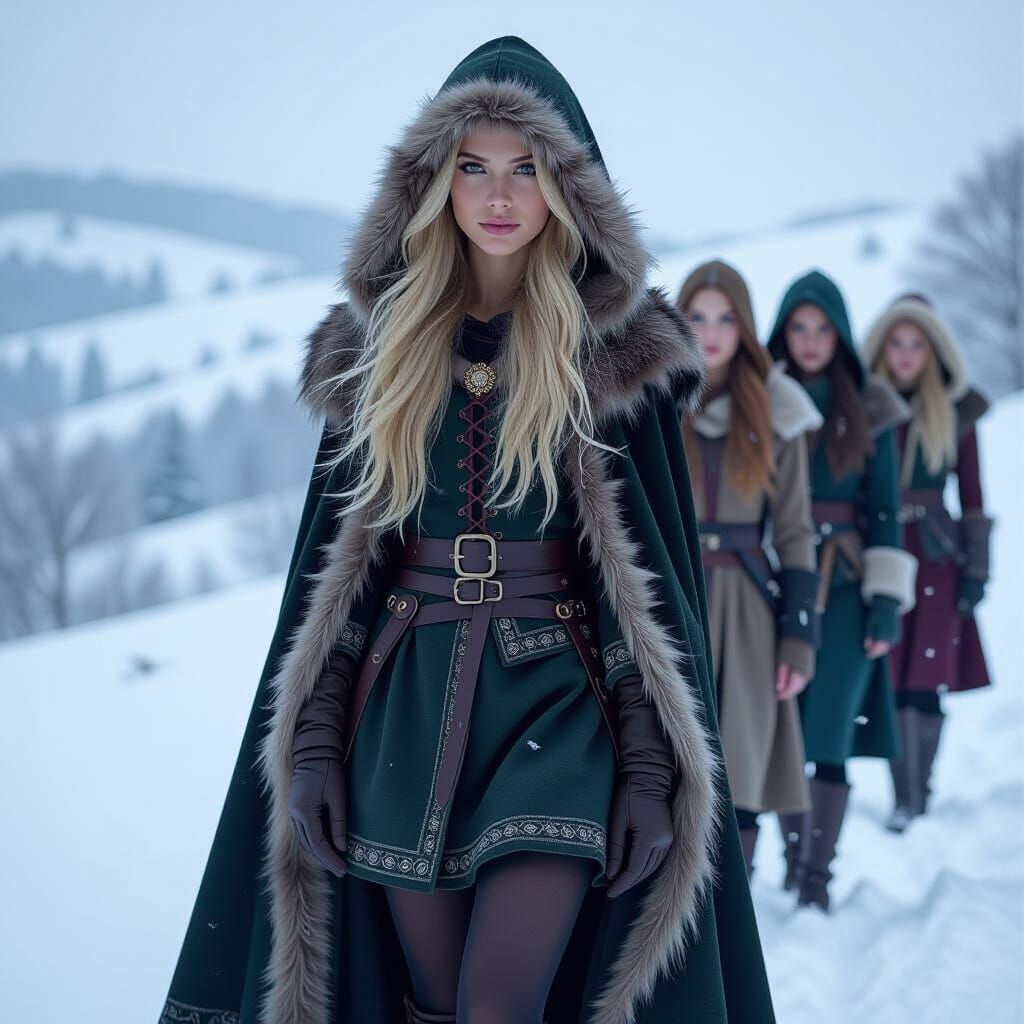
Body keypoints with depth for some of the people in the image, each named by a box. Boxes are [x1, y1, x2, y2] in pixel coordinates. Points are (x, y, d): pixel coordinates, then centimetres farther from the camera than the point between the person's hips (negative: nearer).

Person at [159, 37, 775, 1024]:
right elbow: (338, 550, 8)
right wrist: (313, 740, 1)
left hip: (560, 695, -3)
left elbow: (654, 556, -2)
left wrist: (652, 766, -8)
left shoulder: (617, 348, -2)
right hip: (407, 704, 3)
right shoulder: (380, 342, 7)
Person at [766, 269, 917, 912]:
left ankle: (818, 875, 3)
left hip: (844, 586, -1)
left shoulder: (869, 409, 4)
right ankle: (792, 859, 17)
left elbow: (885, 508, 4)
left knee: (831, 732, -5)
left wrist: (887, 597, -3)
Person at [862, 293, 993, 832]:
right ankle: (905, 799, 5)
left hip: (934, 558, 0)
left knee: (924, 685, 0)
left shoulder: (955, 411, 5)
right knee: (893, 684, -2)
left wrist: (977, 568, 2)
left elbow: (972, 494, 7)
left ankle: (918, 796, 10)